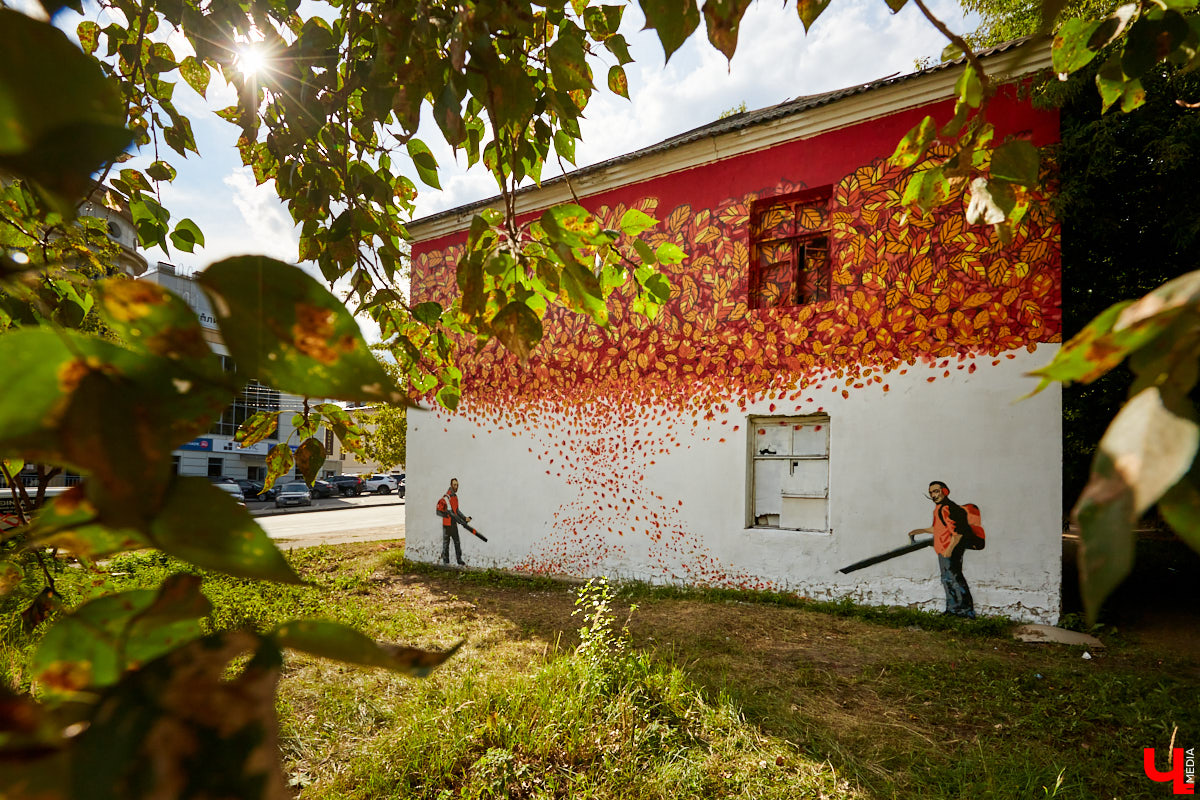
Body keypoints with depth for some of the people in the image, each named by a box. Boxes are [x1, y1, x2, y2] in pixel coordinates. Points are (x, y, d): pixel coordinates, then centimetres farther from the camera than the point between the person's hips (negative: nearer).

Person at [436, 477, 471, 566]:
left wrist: (465, 518, 4)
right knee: (446, 542, 0)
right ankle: (445, 562, 6)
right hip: (447, 524, -8)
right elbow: (450, 512, -21)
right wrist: (461, 520, -22)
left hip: (454, 524, 8)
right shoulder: (447, 497, -15)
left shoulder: (455, 496, 14)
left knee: (457, 542, 8)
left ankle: (460, 561, 12)